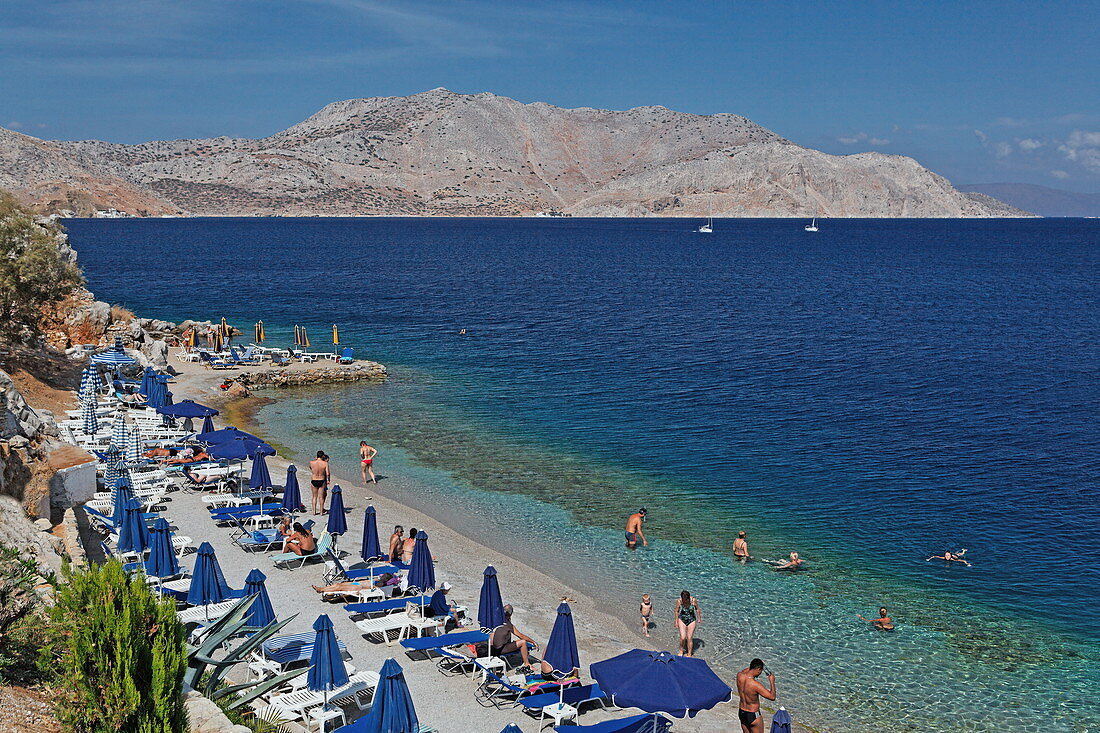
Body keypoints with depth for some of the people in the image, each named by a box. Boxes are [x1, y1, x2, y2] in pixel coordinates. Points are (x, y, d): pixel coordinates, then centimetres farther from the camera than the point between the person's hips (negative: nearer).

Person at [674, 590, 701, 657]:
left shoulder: (693, 600, -19)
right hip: (682, 620, 0)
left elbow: (697, 609, -1)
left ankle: (689, 654, 18)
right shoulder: (679, 601, -19)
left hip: (691, 621, 0)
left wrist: (699, 618, 5)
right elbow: (677, 611, -4)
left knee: (689, 638, 2)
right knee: (683, 637, -6)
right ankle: (681, 650, 22)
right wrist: (676, 622, 1)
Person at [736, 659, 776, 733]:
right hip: (753, 716, -7)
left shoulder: (740, 676, -11)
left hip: (741, 713, 7)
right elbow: (772, 697, -24)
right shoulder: (755, 685, -31)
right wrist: (772, 682, -11)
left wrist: (753, 665, 18)